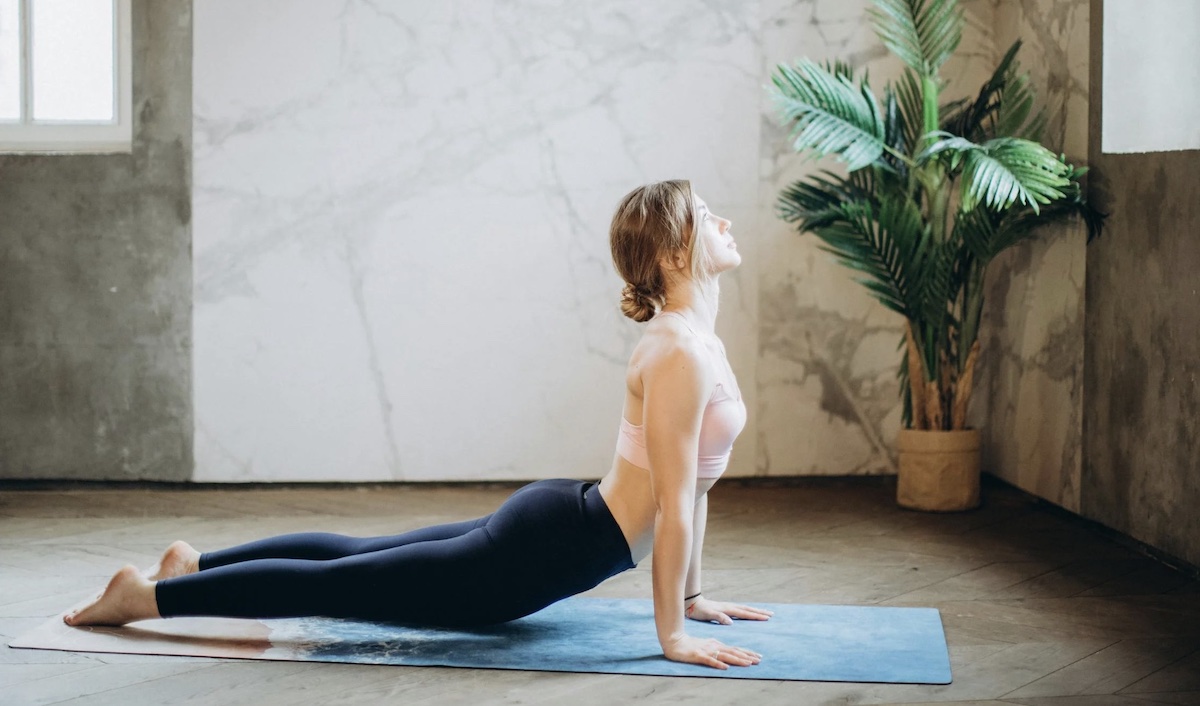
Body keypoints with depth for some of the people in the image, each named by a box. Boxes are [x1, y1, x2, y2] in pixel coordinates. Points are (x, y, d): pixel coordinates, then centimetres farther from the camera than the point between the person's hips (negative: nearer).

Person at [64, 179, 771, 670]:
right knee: (340, 582, 2)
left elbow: (693, 479, 16)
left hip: (553, 522, 9)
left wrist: (692, 594, 18)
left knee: (357, 554, 21)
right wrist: (672, 634, -21)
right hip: (547, 550, -9)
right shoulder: (681, 355, -24)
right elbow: (674, 504, -25)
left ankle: (195, 564, 32)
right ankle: (150, 594, 13)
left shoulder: (698, 338, 8)